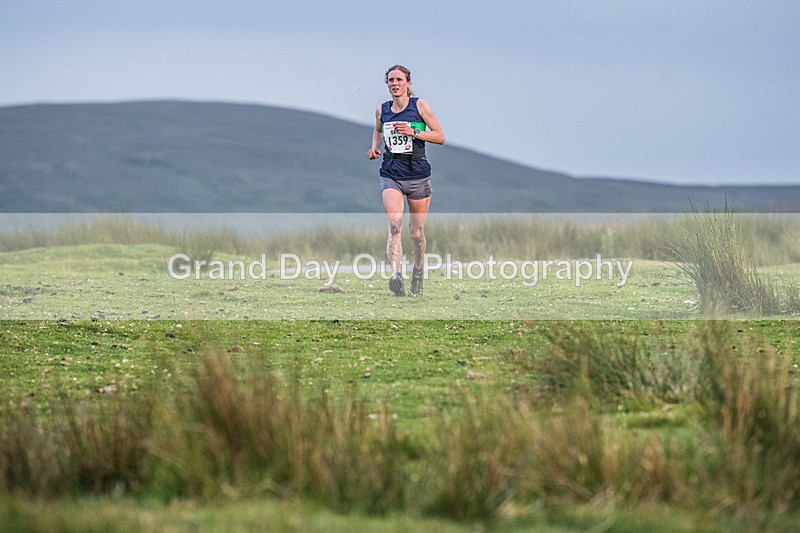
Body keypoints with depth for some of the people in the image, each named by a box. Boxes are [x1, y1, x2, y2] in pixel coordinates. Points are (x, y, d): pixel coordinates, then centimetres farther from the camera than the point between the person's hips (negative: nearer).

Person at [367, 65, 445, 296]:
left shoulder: (419, 105, -2)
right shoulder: (382, 110, 8)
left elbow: (440, 136, -2)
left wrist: (413, 132, -16)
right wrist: (375, 147, 9)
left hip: (418, 175, -1)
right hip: (391, 176, 1)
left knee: (416, 232, 7)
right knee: (395, 224, -21)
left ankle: (418, 272, 34)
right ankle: (396, 276, -33)